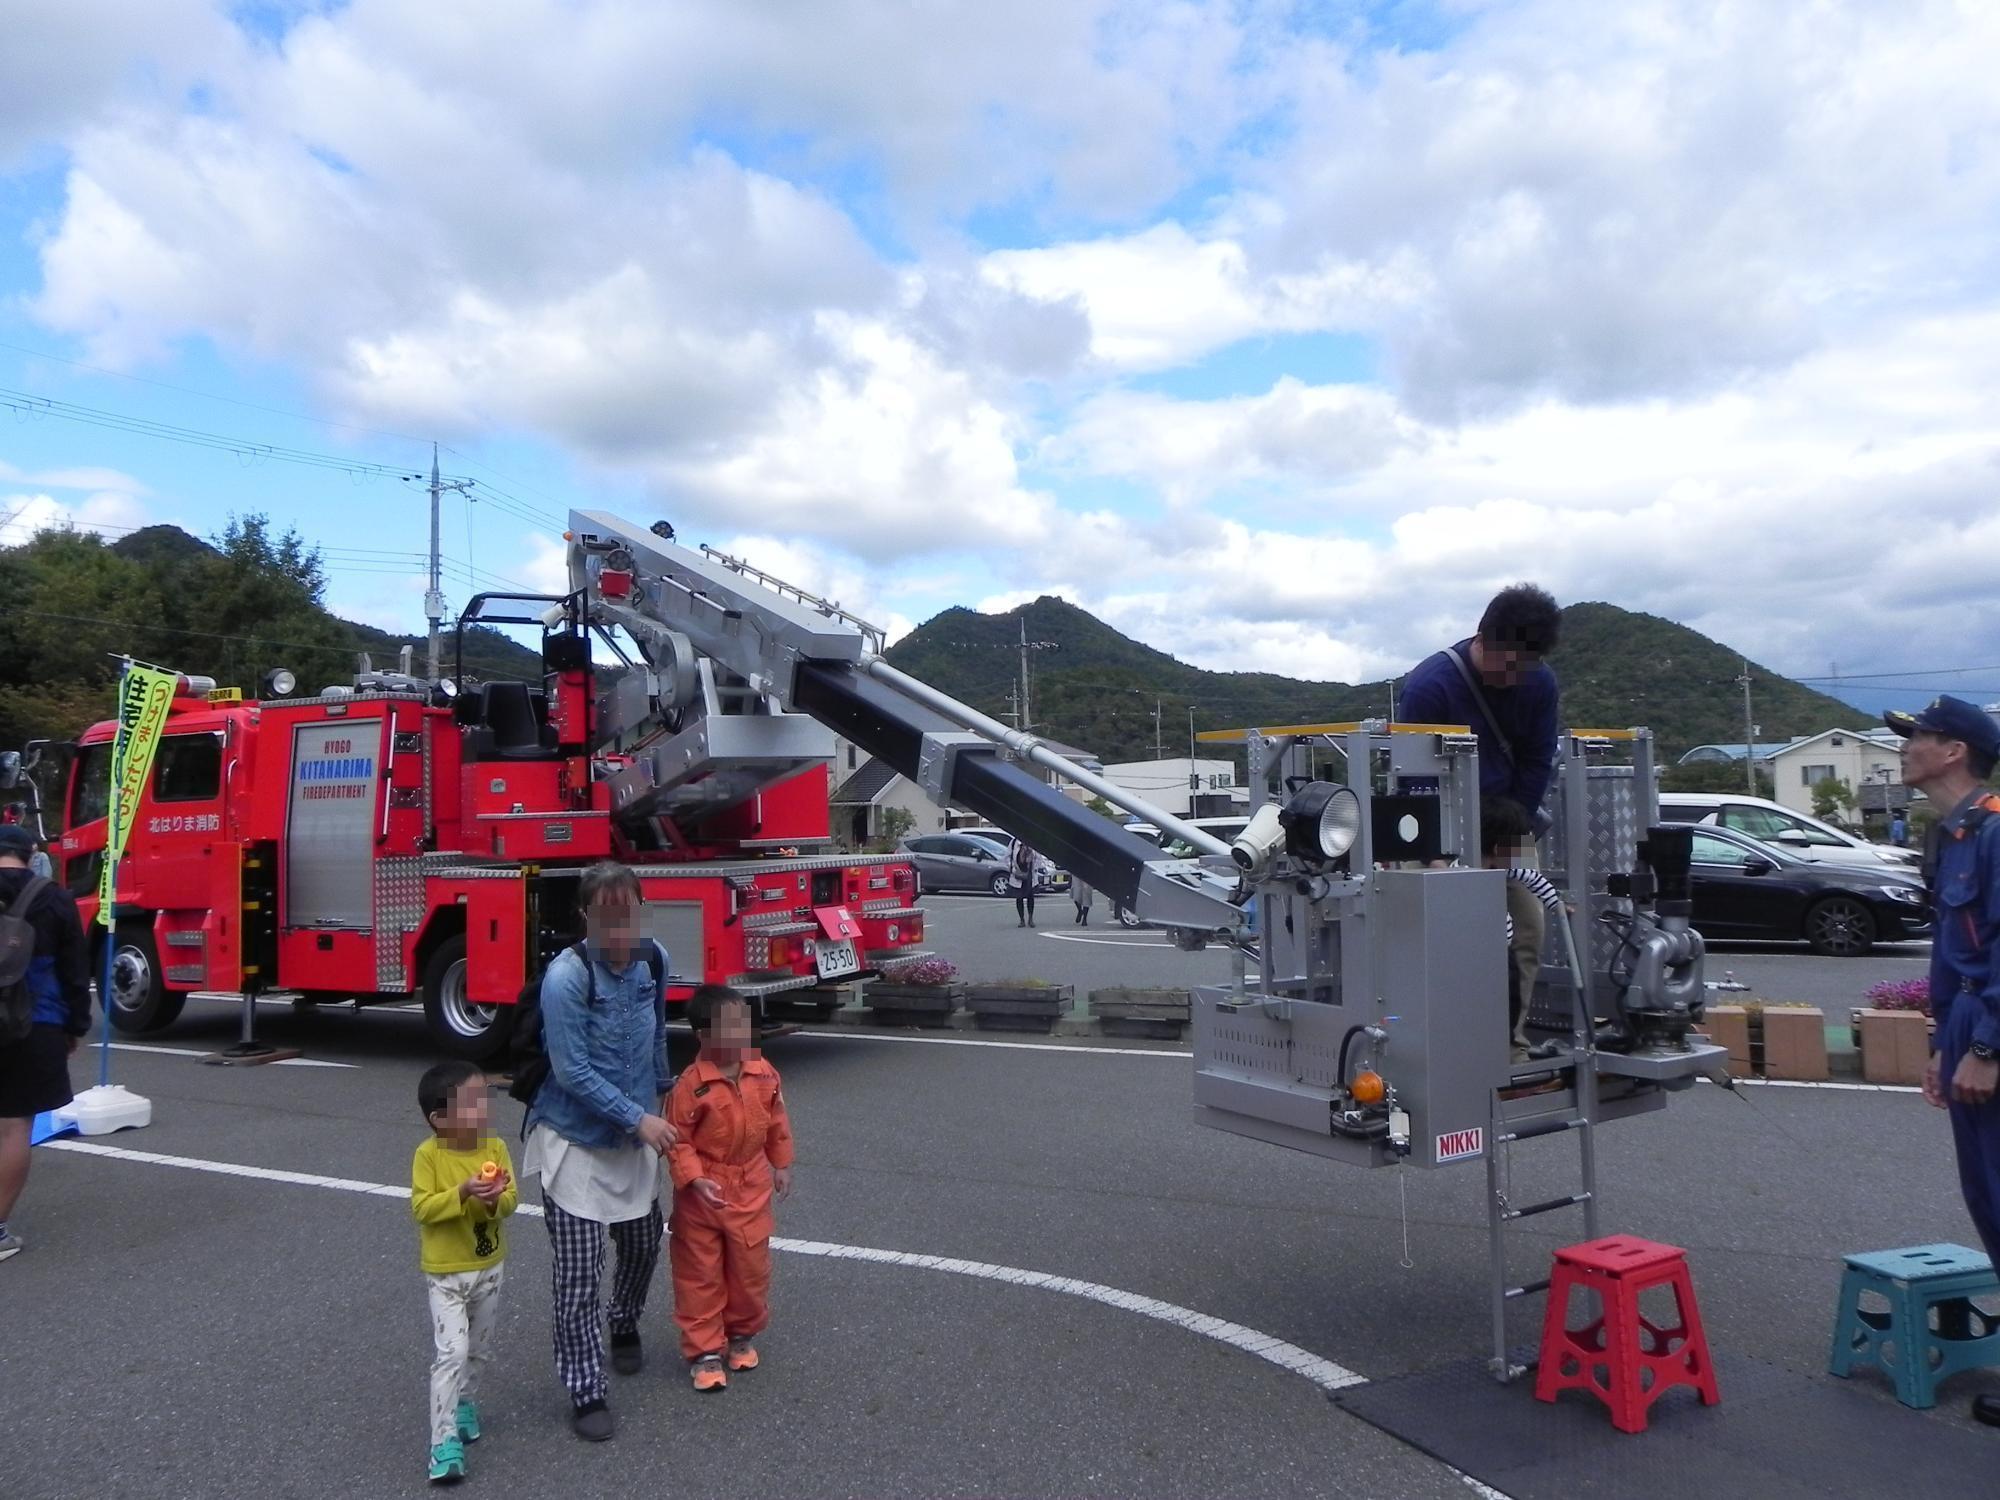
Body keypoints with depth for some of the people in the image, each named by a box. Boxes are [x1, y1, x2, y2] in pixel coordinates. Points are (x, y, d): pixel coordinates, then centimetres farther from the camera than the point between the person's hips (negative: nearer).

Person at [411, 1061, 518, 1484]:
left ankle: (464, 1403, 43)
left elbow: (511, 1199, -5)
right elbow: (421, 1208, -19)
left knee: (481, 1350, 18)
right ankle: (445, 1443, -5)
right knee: (452, 1354, -11)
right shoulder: (428, 1155, -16)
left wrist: (495, 1199, -27)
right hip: (445, 1273, -4)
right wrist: (462, 1193, -31)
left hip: (489, 1267, 4)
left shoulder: (496, 1148, -6)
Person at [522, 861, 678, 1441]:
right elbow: (572, 1072, -22)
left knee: (644, 1242, 19)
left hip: (634, 1134, 6)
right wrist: (639, 1117, -19)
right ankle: (586, 1393, 11)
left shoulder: (653, 960, -5)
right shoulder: (566, 976, -24)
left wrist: (662, 1093, 22)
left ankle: (625, 1326, 48)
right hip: (574, 1139, -6)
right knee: (578, 1273, -3)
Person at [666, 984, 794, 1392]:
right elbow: (678, 1140, -14)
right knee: (700, 1272, 7)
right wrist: (695, 1180, -23)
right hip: (703, 1192, -4)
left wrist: (782, 1165, 13)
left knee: (751, 1266, 12)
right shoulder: (691, 1084, -19)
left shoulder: (763, 1073, -5)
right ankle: (704, 1351, 19)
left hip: (751, 1188, 4)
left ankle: (742, 1334, 34)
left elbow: (777, 1121, 9)